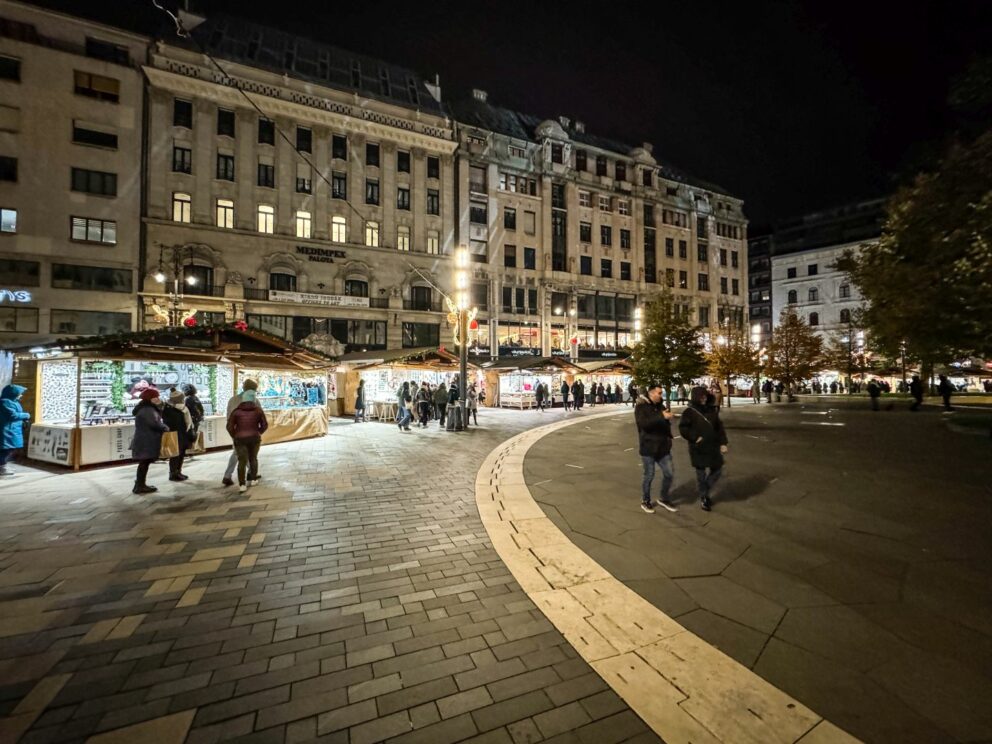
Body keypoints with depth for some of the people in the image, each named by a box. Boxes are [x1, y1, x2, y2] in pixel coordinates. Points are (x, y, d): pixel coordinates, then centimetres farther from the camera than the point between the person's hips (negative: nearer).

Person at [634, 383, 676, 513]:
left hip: (663, 447, 6)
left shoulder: (660, 405, 9)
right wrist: (661, 416, -36)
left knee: (669, 473, 9)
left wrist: (668, 436, 11)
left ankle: (664, 498, 29)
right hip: (648, 447, -6)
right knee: (649, 475, 4)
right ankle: (645, 501, 23)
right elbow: (644, 423, -29)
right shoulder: (641, 406, -12)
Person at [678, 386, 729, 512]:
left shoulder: (711, 410, 5)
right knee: (701, 474, 6)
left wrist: (723, 443, 2)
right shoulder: (689, 412, -10)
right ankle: (703, 498, 24)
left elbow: (719, 427, 8)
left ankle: (705, 493, 33)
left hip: (713, 447, 5)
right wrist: (695, 438, -18)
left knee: (717, 470, 10)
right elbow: (683, 429, -10)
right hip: (698, 448, -4)